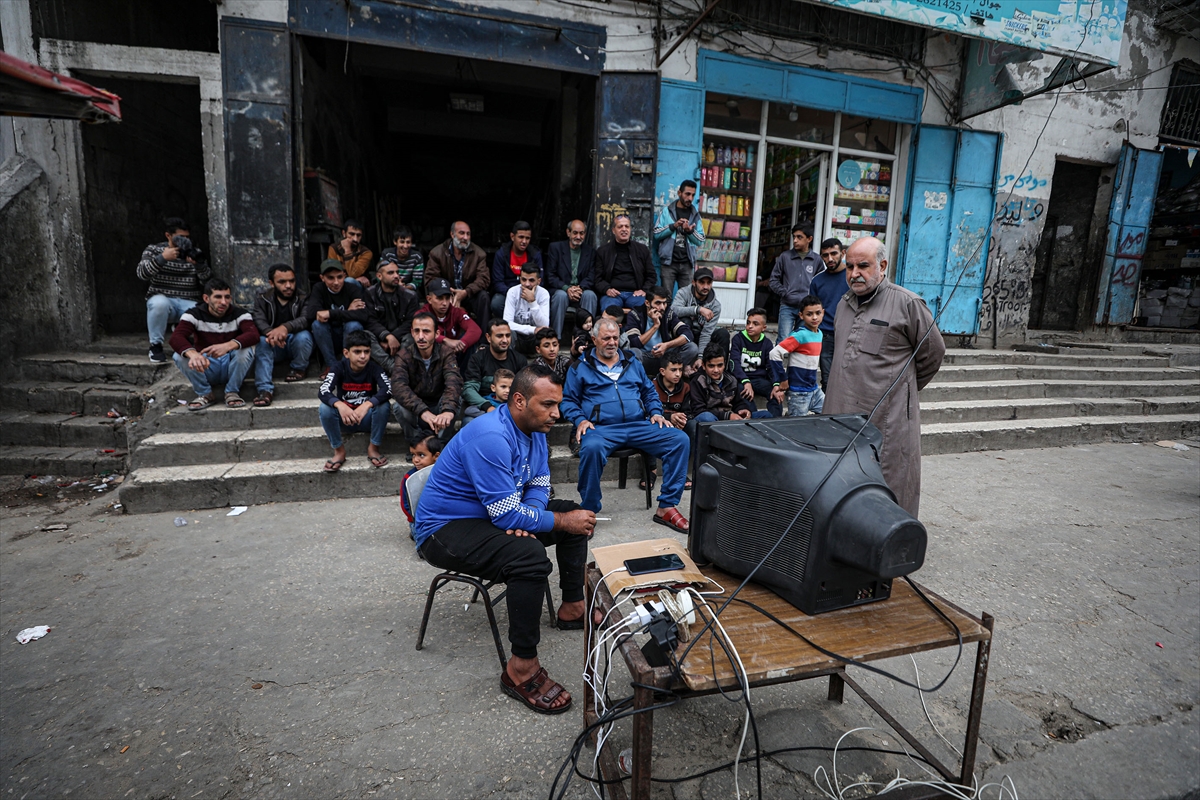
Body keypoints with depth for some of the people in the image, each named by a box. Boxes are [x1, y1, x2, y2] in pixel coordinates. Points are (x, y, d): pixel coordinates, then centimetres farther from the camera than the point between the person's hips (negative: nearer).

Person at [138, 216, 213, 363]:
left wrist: (199, 263, -20)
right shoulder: (154, 250, 8)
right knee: (159, 303, -38)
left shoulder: (195, 253, 11)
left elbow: (208, 282, -2)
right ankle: (155, 346, -16)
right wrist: (162, 258, -20)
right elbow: (142, 273, -9)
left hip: (189, 304, 1)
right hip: (163, 300, -1)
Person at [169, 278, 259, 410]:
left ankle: (232, 392, -10)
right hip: (205, 367, 1)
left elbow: (253, 335, -29)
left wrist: (228, 346, -49)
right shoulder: (194, 314, -7)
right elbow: (176, 338, -24)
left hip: (232, 366, -1)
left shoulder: (240, 314, -8)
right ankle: (205, 394, -5)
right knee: (179, 356, -26)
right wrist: (193, 353, -48)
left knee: (246, 349, -30)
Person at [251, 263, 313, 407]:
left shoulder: (302, 298, -6)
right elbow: (258, 320, -14)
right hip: (274, 345, 2)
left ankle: (299, 369, -5)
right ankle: (265, 389, -36)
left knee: (303, 336, -33)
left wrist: (286, 327, -47)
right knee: (262, 341, -30)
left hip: (296, 344, -2)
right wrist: (270, 333, -39)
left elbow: (306, 318, -26)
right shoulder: (263, 298, 3)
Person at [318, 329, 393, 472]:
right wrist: (339, 405, -47)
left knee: (384, 405, -29)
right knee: (325, 407, -27)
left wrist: (367, 405, -47)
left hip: (368, 419, -1)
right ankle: (339, 450, -8)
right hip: (345, 419, 1)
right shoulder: (339, 368, -12)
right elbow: (322, 392, -26)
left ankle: (373, 448, -9)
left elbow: (388, 389, -31)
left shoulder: (374, 368, -14)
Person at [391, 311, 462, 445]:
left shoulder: (445, 352, -16)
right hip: (415, 411, 0)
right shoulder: (404, 355, -16)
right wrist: (423, 411, -52)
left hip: (439, 407, 0)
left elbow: (454, 382, -34)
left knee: (455, 399, -29)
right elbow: (398, 386, -34)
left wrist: (448, 410, -56)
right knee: (398, 406, -31)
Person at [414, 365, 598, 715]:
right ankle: (521, 670, -21)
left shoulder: (534, 428, 0)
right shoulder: (491, 438, -30)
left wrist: (528, 516, -16)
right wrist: (562, 521, -19)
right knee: (529, 555, -35)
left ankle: (572, 608, 22)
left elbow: (539, 484, 6)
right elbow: (507, 514, -30)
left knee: (575, 513, 9)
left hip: (497, 513, 10)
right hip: (445, 529, -10)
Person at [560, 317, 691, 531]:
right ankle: (588, 511, -19)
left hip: (639, 425, 4)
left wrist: (656, 412, 8)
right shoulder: (580, 368, 12)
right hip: (601, 428, -3)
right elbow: (568, 399, 10)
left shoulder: (633, 363, 22)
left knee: (680, 439, -18)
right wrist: (580, 420, -8)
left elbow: (649, 392, 26)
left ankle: (667, 507, -12)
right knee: (591, 448, -40)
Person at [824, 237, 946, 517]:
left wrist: (904, 388, 12)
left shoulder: (907, 303, -5)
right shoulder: (845, 304, 15)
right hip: (841, 415, 6)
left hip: (888, 421, -6)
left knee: (890, 498, 0)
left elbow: (933, 353, 4)